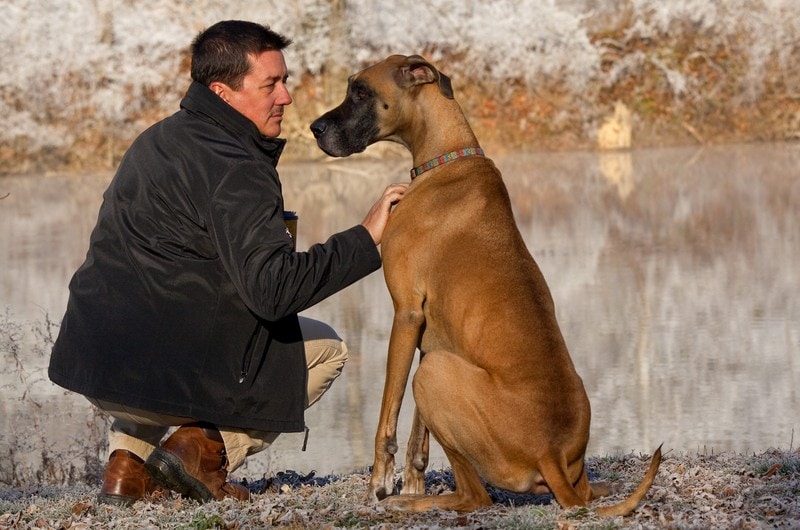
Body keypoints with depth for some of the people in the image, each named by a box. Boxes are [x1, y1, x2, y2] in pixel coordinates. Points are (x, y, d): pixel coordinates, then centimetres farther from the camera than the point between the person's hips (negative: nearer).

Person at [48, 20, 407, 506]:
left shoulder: (158, 140, 15)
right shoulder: (234, 169, -14)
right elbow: (273, 291, -22)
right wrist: (366, 239, -14)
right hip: (170, 372, -7)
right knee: (326, 348, 14)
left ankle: (130, 458, 20)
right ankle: (206, 444, -1)